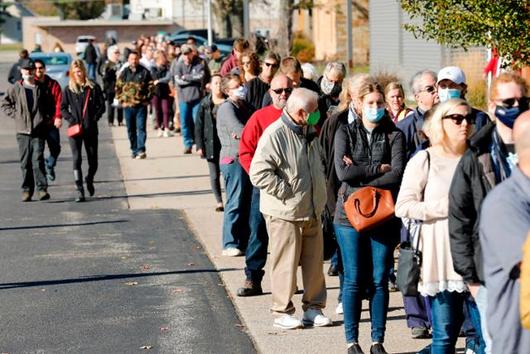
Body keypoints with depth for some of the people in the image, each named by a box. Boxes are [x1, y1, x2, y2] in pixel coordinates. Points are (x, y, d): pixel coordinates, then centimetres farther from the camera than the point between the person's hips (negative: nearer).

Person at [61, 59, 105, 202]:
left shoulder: (93, 87, 2)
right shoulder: (68, 89, 3)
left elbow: (101, 106, 4)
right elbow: (63, 108, 6)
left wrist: (94, 119, -8)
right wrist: (71, 120, -8)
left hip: (91, 129, 1)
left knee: (93, 160, 7)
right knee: (77, 159, -10)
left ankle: (89, 180, 38)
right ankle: (79, 190, -9)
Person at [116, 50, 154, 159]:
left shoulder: (144, 72, 2)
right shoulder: (124, 72, 7)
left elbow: (150, 86, 4)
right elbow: (118, 87, 12)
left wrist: (147, 98, -4)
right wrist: (121, 99, 3)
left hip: (141, 105, -3)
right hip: (127, 105, 3)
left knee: (141, 128, -8)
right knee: (131, 130, 8)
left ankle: (141, 150, -13)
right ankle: (134, 150, 16)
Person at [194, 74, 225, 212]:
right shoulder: (205, 103, 1)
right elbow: (199, 125, 2)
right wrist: (199, 145, -3)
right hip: (211, 144, 1)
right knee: (214, 175, 6)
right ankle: (219, 201, 17)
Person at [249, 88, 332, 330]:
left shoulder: (309, 133, 12)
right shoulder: (275, 134, -17)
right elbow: (259, 173, -22)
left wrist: (320, 194, 15)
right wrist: (287, 192, -18)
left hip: (312, 210, 8)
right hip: (284, 213, -8)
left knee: (314, 261, 11)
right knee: (286, 263, 0)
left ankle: (313, 307, 22)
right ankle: (282, 312, 11)